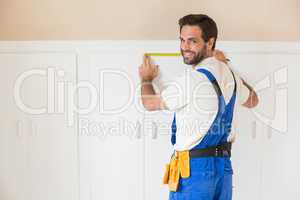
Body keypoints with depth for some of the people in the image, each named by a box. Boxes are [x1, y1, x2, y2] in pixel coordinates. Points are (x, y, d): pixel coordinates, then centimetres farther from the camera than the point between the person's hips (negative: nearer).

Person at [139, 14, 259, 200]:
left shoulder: (193, 79, -16)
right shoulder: (229, 74, 7)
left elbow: (150, 103, -2)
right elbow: (253, 100, 29)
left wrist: (146, 79, 20)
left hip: (194, 167, -8)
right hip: (224, 165, 8)